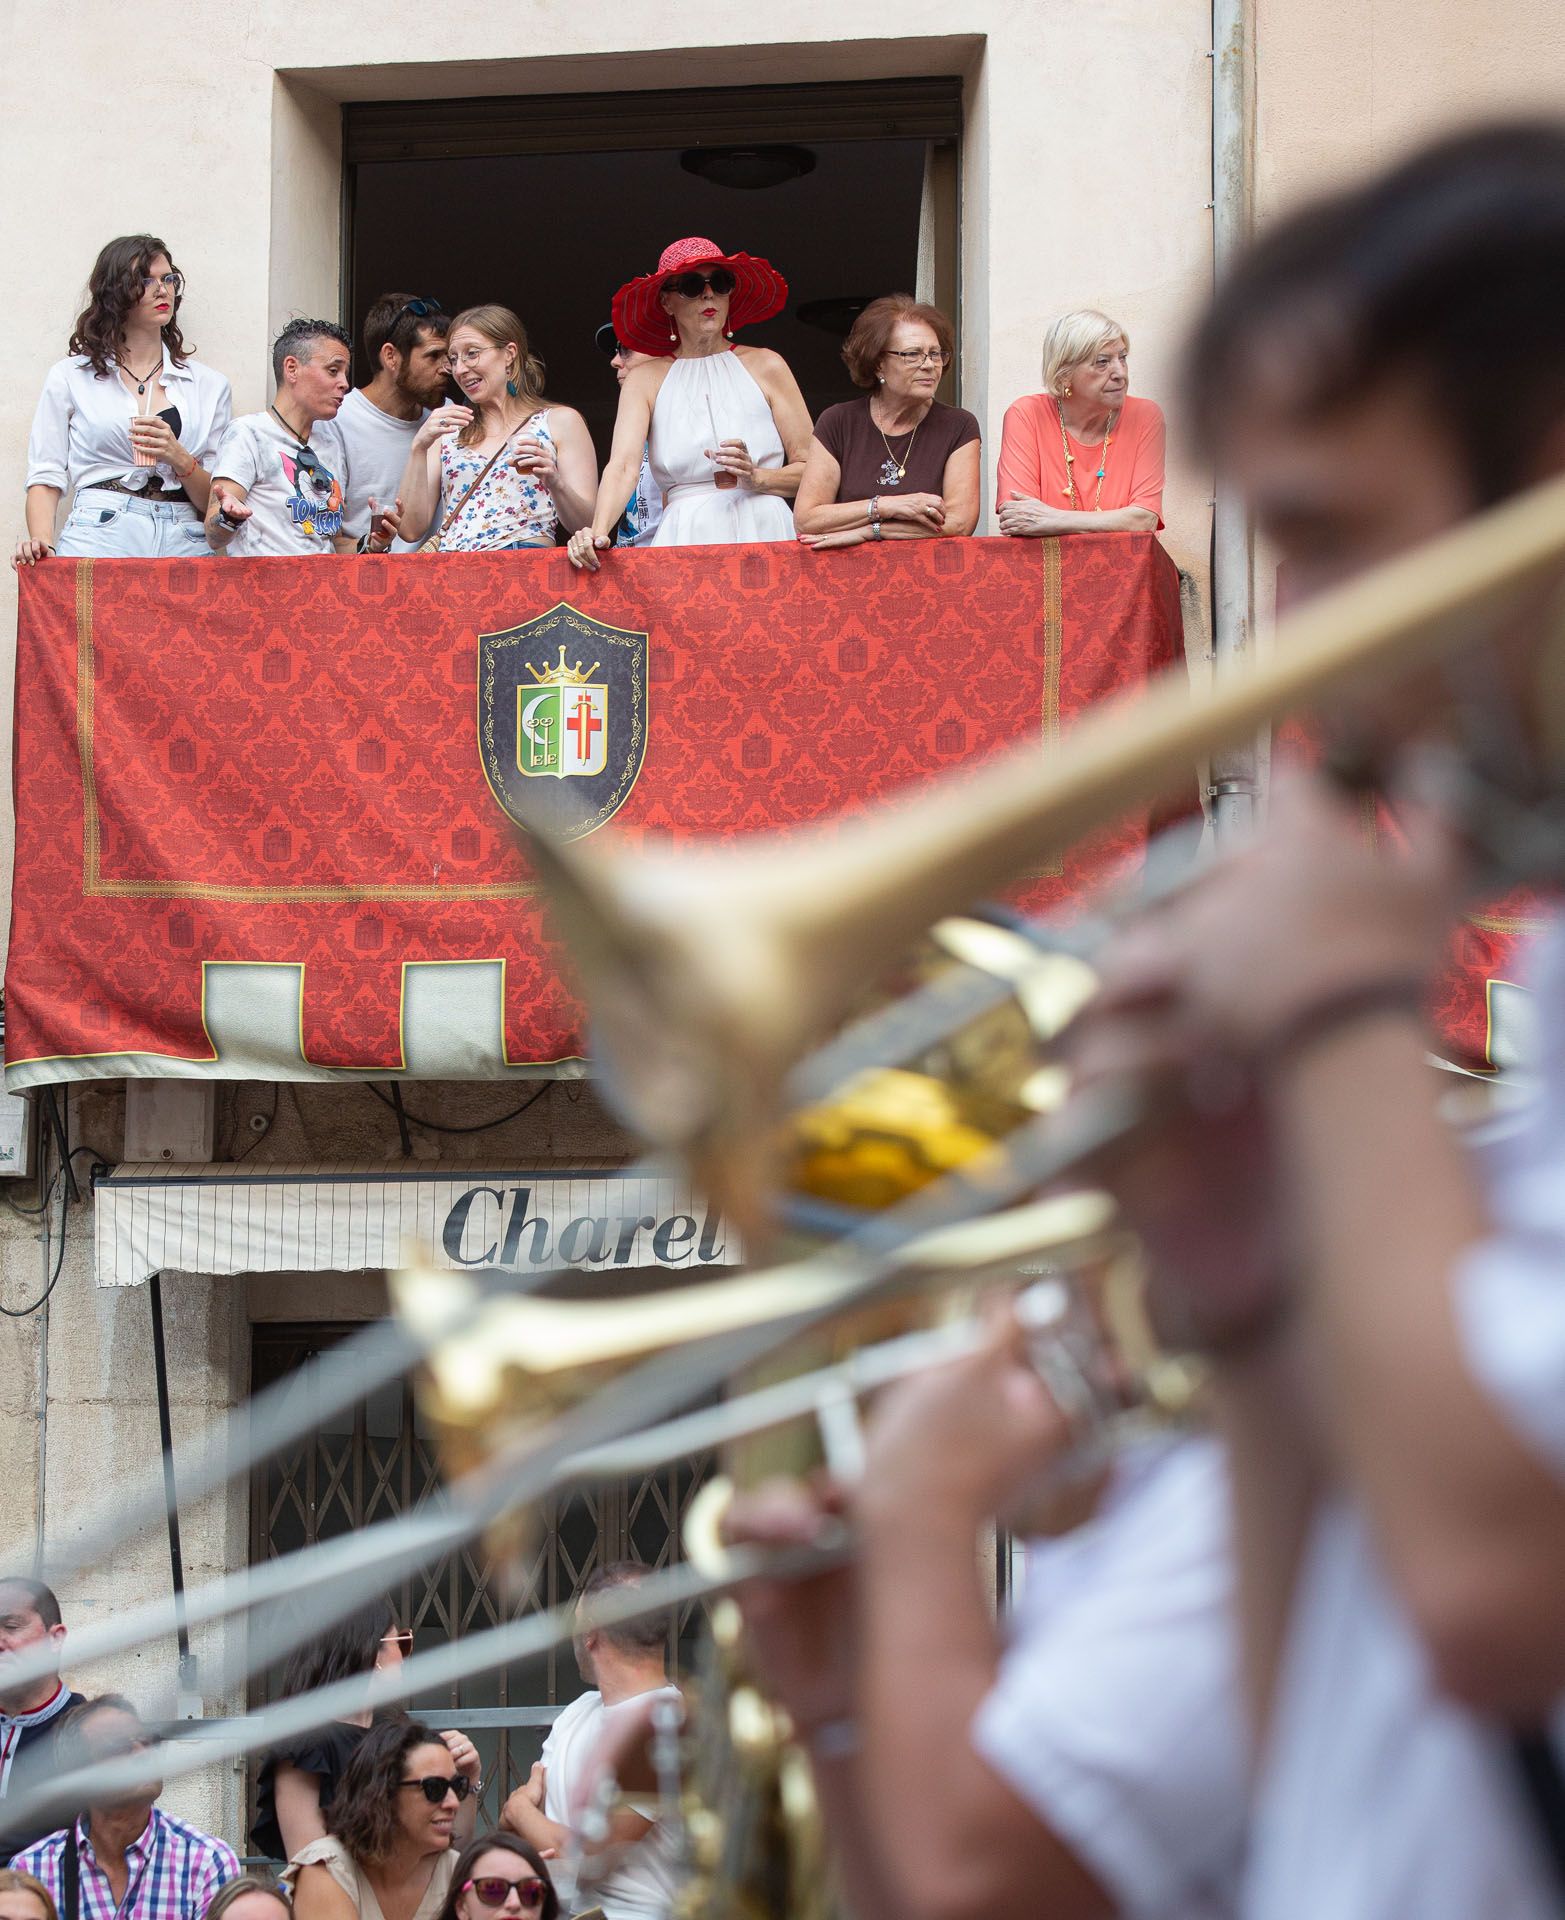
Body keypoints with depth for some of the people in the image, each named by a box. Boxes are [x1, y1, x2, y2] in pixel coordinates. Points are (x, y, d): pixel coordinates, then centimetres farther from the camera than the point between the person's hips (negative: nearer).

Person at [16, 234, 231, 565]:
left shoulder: (208, 385, 18)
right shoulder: (71, 377, 13)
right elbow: (46, 479, 6)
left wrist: (179, 460, -3)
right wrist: (42, 543, -12)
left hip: (182, 545, 2)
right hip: (98, 538, -2)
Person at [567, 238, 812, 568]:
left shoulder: (765, 367, 11)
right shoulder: (647, 380, 12)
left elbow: (810, 469, 8)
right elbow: (623, 466, -3)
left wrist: (756, 478, -11)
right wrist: (597, 532, -21)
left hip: (763, 534, 0)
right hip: (685, 539, 0)